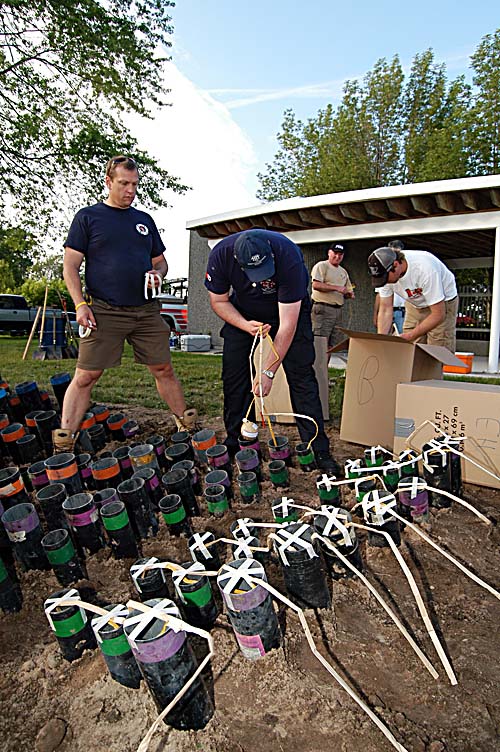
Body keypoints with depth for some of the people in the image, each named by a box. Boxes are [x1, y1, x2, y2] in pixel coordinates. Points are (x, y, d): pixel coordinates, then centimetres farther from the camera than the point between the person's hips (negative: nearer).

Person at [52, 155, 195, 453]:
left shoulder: (145, 220, 19)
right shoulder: (88, 217, 7)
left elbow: (161, 261, 25)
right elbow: (70, 266, 3)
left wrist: (158, 274, 1)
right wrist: (81, 304, -10)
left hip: (146, 311, 4)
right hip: (104, 312, -3)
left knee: (164, 370, 6)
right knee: (86, 376, -5)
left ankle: (188, 425, 18)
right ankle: (63, 443, 4)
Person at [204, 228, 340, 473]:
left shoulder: (288, 256, -37)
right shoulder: (220, 255, -28)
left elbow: (287, 324, -34)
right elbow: (218, 301, -11)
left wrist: (269, 371, -33)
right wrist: (245, 325, -29)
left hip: (289, 308, -2)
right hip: (242, 312, 3)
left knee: (301, 375, -12)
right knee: (233, 375, -4)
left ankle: (318, 450, -6)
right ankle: (235, 443, 11)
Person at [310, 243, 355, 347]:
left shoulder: (343, 272, 21)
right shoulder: (321, 266, -2)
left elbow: (348, 290, 27)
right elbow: (316, 285, -16)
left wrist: (349, 294, 2)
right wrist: (337, 288, -18)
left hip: (338, 310, 8)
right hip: (323, 309, -7)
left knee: (333, 344, 7)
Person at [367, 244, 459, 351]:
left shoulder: (425, 269, -37)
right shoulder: (385, 273, -20)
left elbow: (438, 314, -32)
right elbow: (385, 310, -14)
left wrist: (410, 336, -36)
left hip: (443, 303, -5)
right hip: (415, 305, 5)